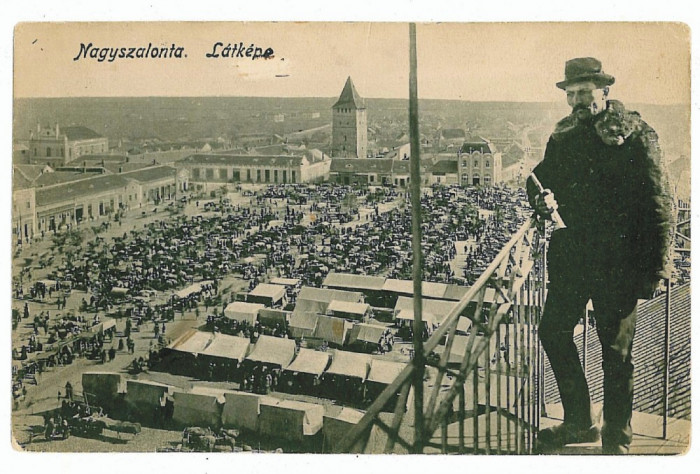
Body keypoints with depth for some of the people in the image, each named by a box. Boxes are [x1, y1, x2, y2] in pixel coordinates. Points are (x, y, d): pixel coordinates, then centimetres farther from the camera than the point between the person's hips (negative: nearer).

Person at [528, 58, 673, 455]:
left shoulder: (637, 136, -9)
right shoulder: (565, 135, 8)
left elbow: (660, 205, -10)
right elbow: (542, 177, 18)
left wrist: (656, 268, -15)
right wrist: (541, 197, -8)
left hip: (618, 262, -6)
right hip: (570, 257, 6)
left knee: (616, 350, 4)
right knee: (554, 332, 12)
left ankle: (617, 441, 21)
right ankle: (579, 423, 31)